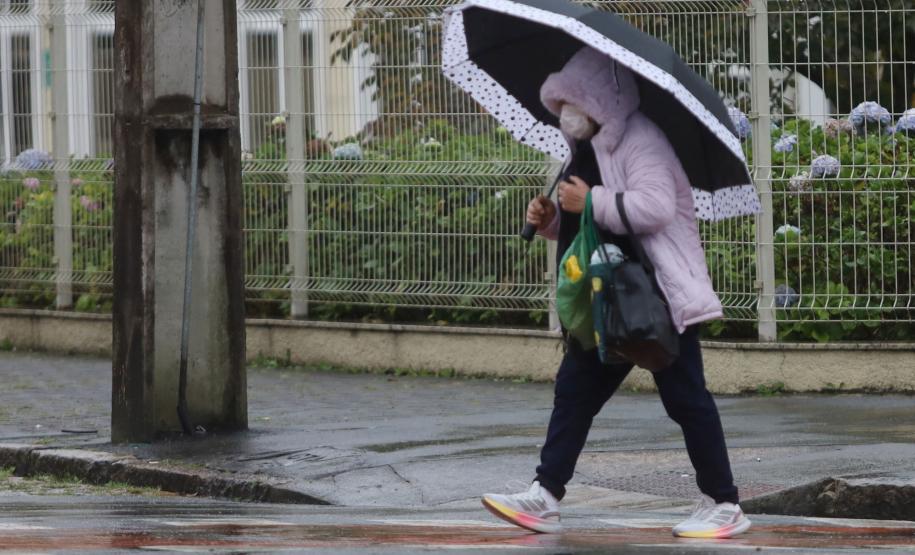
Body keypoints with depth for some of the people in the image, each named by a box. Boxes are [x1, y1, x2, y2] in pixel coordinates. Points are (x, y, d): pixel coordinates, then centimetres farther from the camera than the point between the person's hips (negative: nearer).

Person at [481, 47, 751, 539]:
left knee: (685, 398, -4)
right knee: (574, 389, 6)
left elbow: (655, 208, -30)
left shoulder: (640, 142, -15)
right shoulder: (590, 149, 16)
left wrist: (591, 201, -23)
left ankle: (723, 507, 4)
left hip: (659, 297, -10)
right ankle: (544, 498, 8)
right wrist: (550, 220, 8)